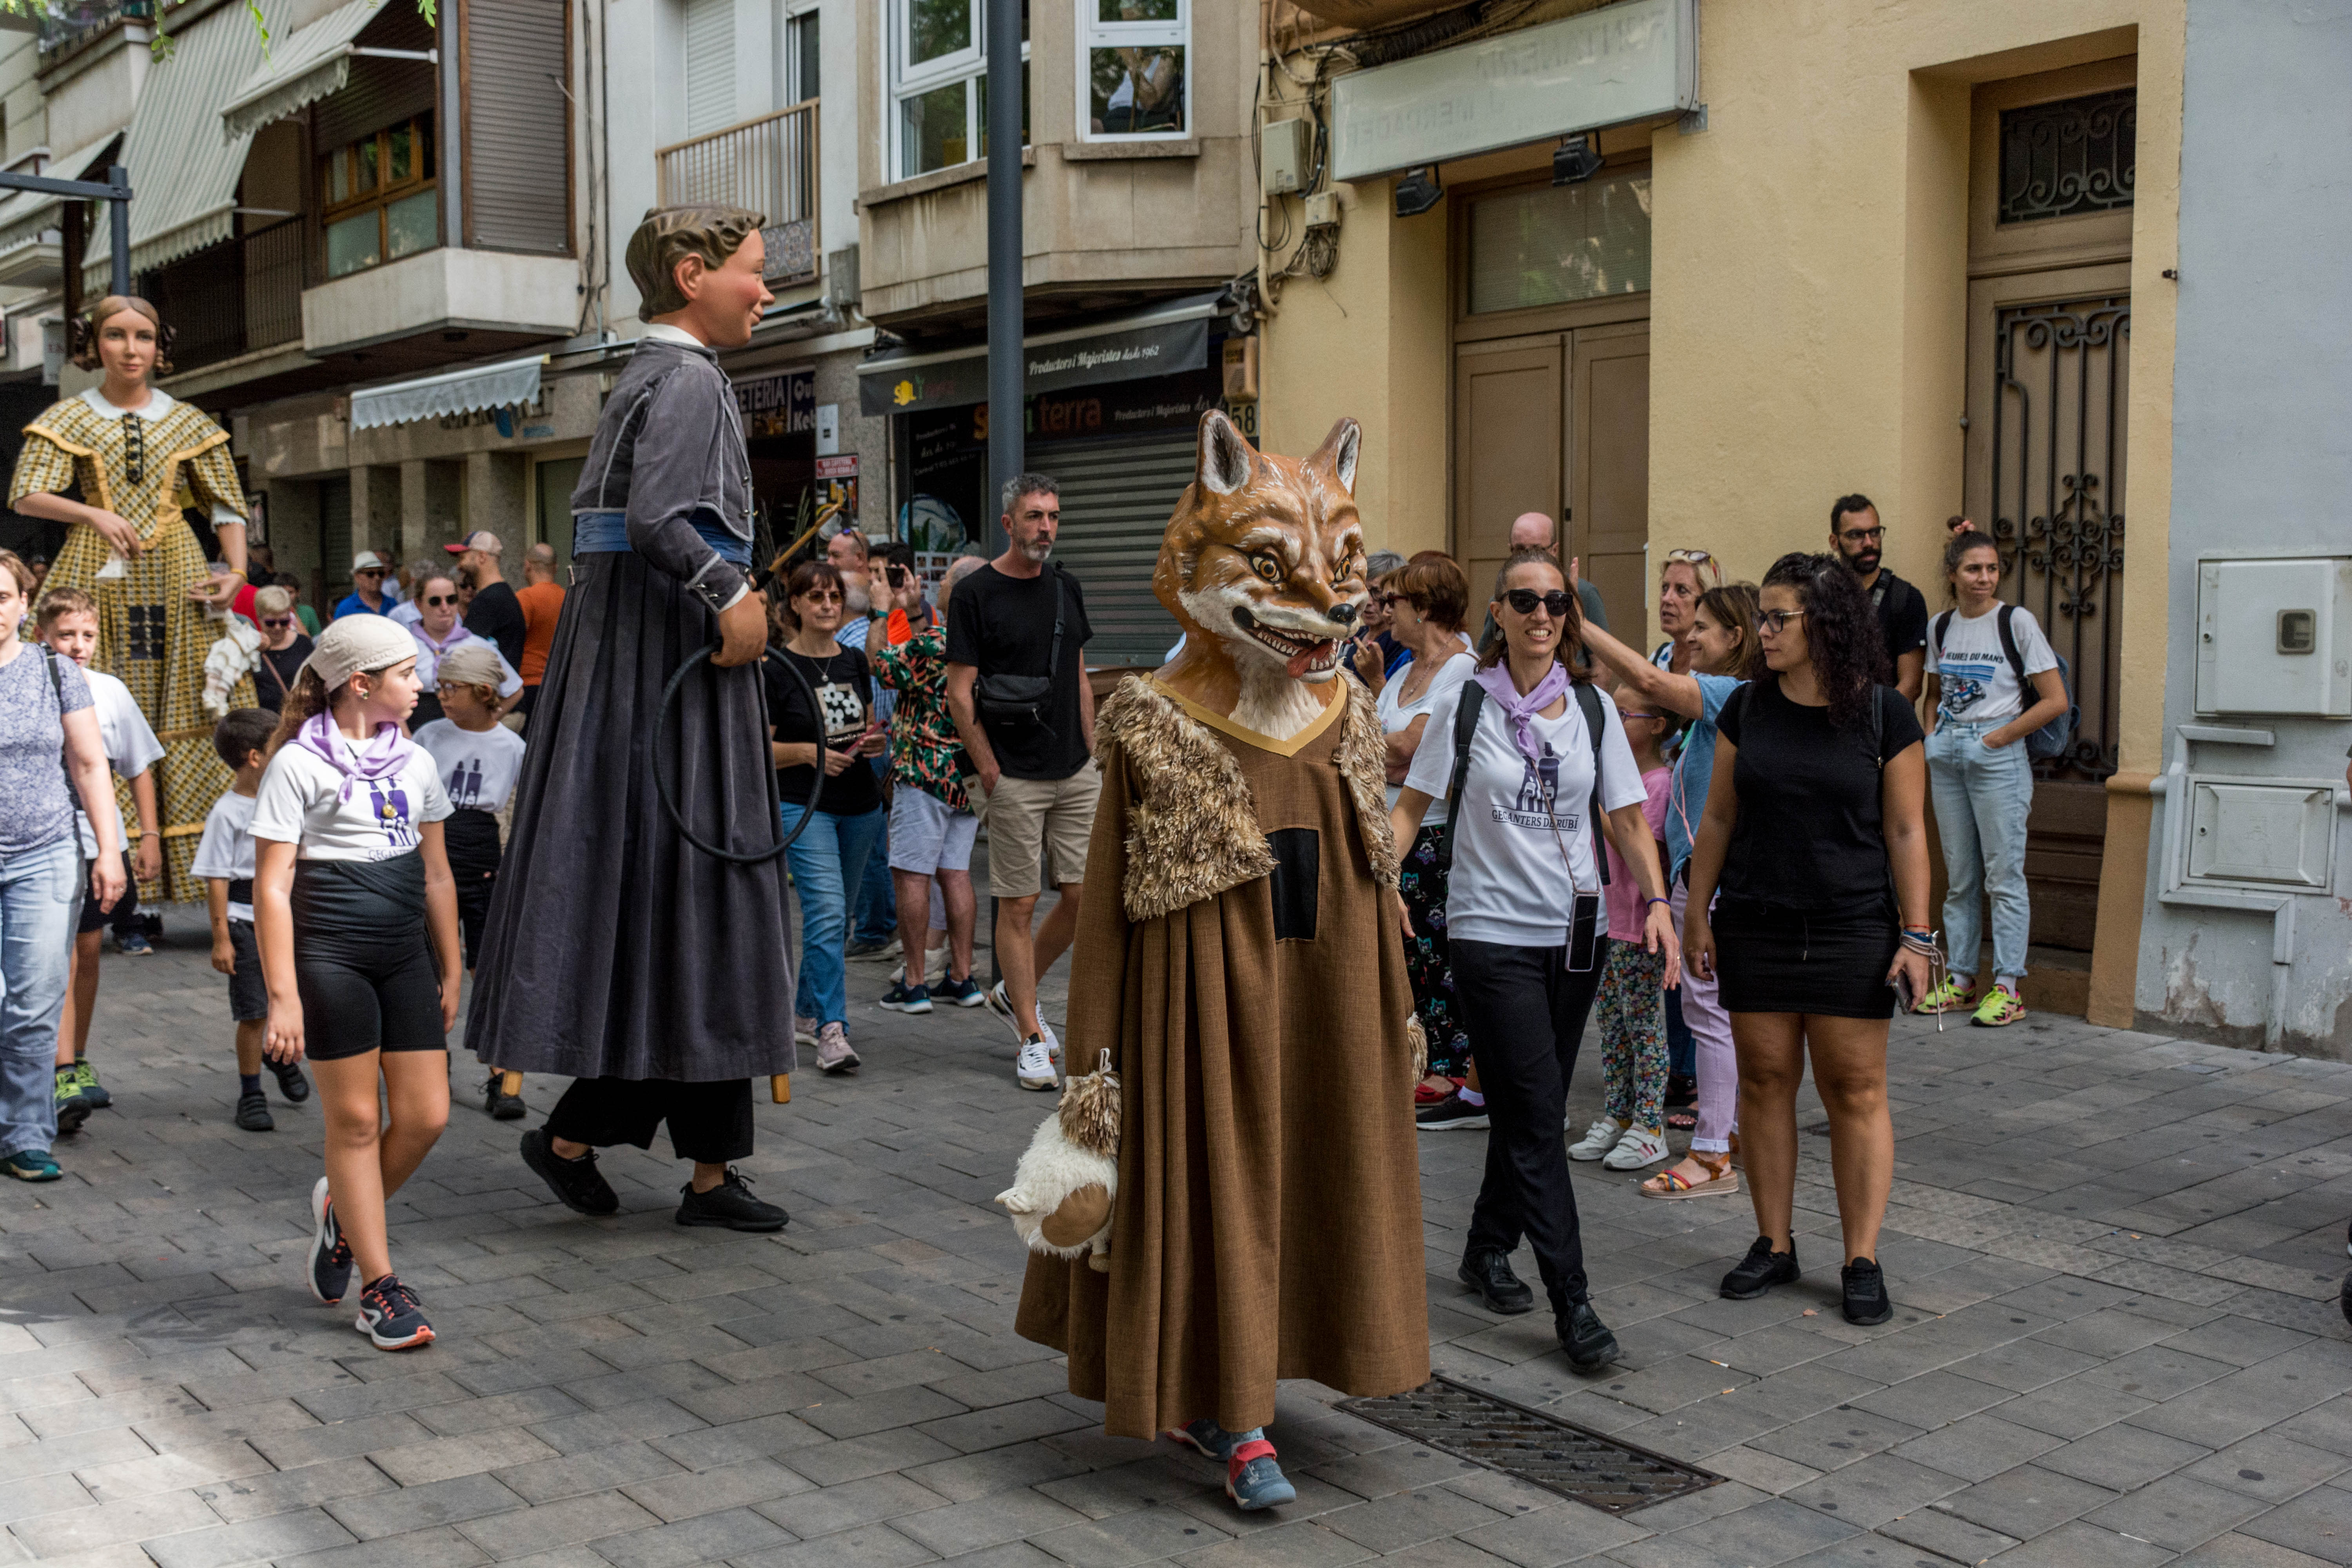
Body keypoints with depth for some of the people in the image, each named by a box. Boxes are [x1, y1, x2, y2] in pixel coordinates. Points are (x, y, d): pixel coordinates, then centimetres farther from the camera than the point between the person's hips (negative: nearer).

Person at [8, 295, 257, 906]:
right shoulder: (67, 419, 7)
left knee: (189, 715, -3)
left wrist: (237, 571, -6)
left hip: (176, 578, 1)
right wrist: (95, 513, -16)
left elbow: (228, 505, 9)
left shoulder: (189, 422, 10)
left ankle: (200, 872, 1)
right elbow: (27, 496, -1)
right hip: (97, 576, -1)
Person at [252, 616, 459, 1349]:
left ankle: (344, 1214, 30)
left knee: (426, 1116, 1)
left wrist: (450, 970, 18)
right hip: (330, 958, -5)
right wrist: (283, 997, -13)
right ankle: (379, 1288, 11)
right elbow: (272, 886, -9)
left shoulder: (414, 762, 11)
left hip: (405, 955, 6)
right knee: (356, 1121, 1)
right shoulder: (298, 764, -6)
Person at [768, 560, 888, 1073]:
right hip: (803, 805, -6)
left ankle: (804, 1011, 29)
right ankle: (832, 1031, -17)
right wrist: (808, 752, -21)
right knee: (826, 912, -17)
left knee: (836, 916, 13)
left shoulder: (855, 661, 9)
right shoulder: (778, 667, -6)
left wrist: (875, 742, -1)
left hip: (860, 805, 6)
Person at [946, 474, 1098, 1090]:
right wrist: (990, 772, -10)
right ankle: (1032, 1038, 9)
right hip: (1014, 778, -6)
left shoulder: (1066, 588, 12)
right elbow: (960, 694, -7)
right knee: (1019, 904, 0)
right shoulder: (976, 594, -6)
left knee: (1088, 895, 4)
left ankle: (1014, 992, 25)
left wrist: (1091, 755, 12)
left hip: (1076, 773, 6)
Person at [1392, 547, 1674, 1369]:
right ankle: (1572, 1302, -4)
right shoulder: (1467, 704, -3)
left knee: (1530, 1109, 13)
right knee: (1537, 1115, -8)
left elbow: (1627, 819, 7)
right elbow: (1412, 806, 0)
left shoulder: (1593, 708, 5)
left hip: (1576, 931, 4)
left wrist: (1657, 900, -7)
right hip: (1492, 932, -4)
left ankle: (1489, 1249, 33)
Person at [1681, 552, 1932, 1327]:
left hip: (1853, 929, -3)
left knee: (1856, 1090, 1)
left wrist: (1915, 935, -6)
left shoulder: (1884, 714, -3)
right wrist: (1696, 914, 7)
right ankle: (1774, 1245, 20)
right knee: (1766, 1081, 7)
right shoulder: (1747, 708, 5)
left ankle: (1863, 1260, 10)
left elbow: (1906, 832, -2)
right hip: (1755, 928, 3)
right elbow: (1719, 818, 9)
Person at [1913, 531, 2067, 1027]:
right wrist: (1936, 736, 8)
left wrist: (1998, 737, -9)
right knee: (1959, 878, 9)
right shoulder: (1940, 627, 10)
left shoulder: (2016, 621, -5)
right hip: (1947, 757, 5)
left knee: (2003, 875, -4)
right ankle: (1961, 981, 16)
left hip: (1998, 757, -5)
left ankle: (2008, 987, 1)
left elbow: (2055, 700, -8)